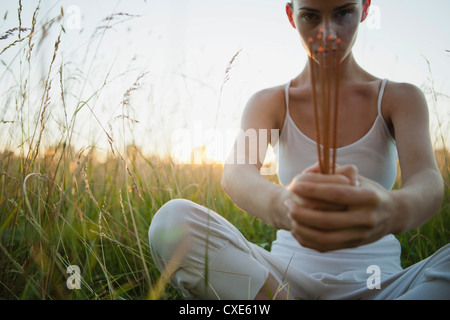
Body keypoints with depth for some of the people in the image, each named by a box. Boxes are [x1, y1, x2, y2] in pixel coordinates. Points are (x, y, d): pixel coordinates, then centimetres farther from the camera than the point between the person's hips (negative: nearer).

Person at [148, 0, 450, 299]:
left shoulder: (401, 98, 3)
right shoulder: (269, 103, 3)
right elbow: (236, 173, -18)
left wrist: (395, 211, -42)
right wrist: (282, 205, -43)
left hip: (376, 285, 0)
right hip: (286, 277, 1)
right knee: (173, 220, -24)